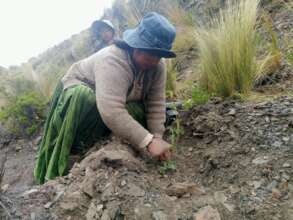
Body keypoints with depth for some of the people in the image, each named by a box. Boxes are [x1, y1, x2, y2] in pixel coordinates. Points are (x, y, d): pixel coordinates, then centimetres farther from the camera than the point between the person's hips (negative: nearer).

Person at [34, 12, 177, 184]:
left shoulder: (158, 66, -19)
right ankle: (58, 174, -24)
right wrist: (148, 141, -51)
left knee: (139, 111, -20)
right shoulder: (113, 61, -39)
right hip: (78, 90, -5)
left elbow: (156, 104, -20)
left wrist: (157, 138, -31)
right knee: (84, 100, -38)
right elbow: (111, 112, -50)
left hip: (115, 98, 6)